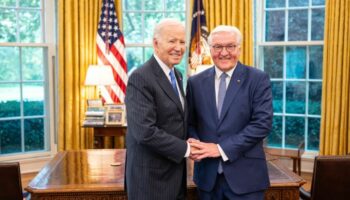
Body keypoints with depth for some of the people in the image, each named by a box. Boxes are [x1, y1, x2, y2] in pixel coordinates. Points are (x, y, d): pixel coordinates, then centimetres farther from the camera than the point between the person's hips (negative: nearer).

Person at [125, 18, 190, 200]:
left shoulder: (176, 75, 9)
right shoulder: (140, 78, -18)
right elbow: (145, 132, -25)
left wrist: (188, 144, 0)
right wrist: (185, 148, -17)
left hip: (175, 172, 8)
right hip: (151, 176, -8)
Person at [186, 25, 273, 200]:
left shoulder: (258, 79, -4)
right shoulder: (196, 82, 6)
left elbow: (263, 123, -12)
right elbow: (190, 122, 10)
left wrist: (222, 148, -16)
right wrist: (195, 146, -12)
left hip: (245, 175, -2)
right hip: (207, 175, 3)